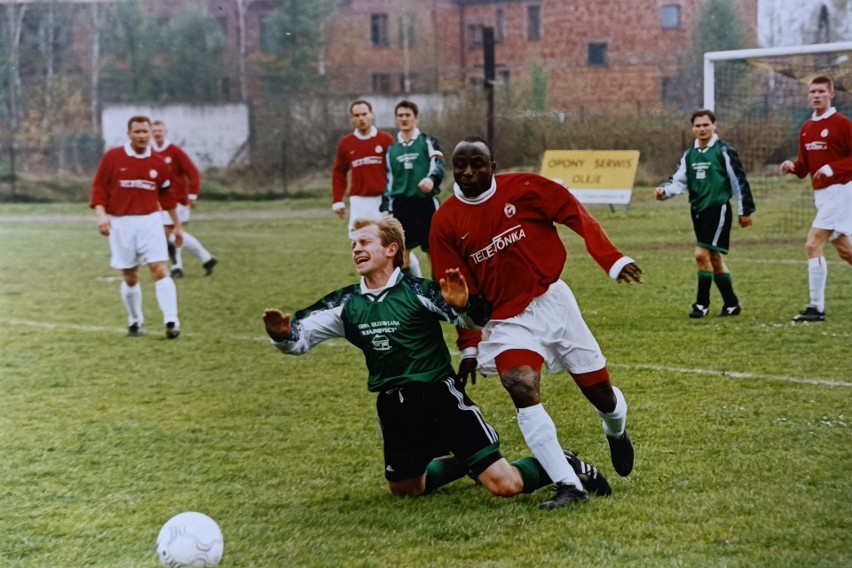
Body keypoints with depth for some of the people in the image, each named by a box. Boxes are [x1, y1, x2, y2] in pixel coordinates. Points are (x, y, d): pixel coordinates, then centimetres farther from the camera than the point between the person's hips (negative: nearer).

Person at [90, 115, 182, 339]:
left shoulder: (158, 163, 4)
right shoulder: (112, 157, -2)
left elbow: (167, 195, 14)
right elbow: (99, 187, 0)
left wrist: (177, 225, 18)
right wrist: (101, 214, -15)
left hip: (150, 221, 1)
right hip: (121, 224, 0)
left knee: (160, 270, -12)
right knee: (130, 277, 7)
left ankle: (171, 322, -16)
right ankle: (134, 322, 24)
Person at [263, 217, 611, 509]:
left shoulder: (419, 291, -10)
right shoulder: (346, 304, 2)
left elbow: (477, 320, -10)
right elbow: (301, 336, -2)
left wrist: (463, 305, -33)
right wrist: (283, 334, -25)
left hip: (441, 396, -5)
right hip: (394, 408, 5)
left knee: (505, 486, -14)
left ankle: (563, 466, 15)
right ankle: (463, 463, 42)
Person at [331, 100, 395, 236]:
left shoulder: (386, 139, 0)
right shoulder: (346, 143, 7)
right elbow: (339, 172, 12)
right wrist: (337, 201, 6)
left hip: (382, 199, -2)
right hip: (358, 201, 2)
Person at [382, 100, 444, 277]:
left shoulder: (428, 142, 3)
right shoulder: (392, 149, 14)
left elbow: (438, 165, -11)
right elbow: (389, 179, 17)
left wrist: (431, 178, -34)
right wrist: (386, 207, 10)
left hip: (426, 202, -4)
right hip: (402, 204, 4)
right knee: (402, 250, 5)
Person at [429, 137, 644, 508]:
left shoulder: (524, 189, -8)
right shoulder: (445, 222, -4)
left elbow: (575, 215, -6)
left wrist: (612, 260, -15)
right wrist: (468, 347, 2)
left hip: (552, 301, 0)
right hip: (507, 321, 0)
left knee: (599, 390, 7)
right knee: (523, 392, -24)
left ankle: (616, 432, 45)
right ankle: (566, 485, -21)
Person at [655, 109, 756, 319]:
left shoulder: (724, 151, -6)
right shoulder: (689, 155, 12)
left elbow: (739, 181, -4)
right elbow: (679, 181, 10)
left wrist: (745, 210, -3)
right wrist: (664, 191, -11)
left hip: (718, 209, -7)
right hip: (698, 210, 7)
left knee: (702, 254, -15)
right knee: (714, 258, 11)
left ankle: (702, 303, -4)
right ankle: (731, 304, 21)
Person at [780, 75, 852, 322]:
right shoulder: (806, 128, 12)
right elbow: (805, 167, 15)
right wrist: (792, 167, -5)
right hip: (821, 194, 8)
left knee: (813, 245, -13)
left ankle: (816, 308, -10)